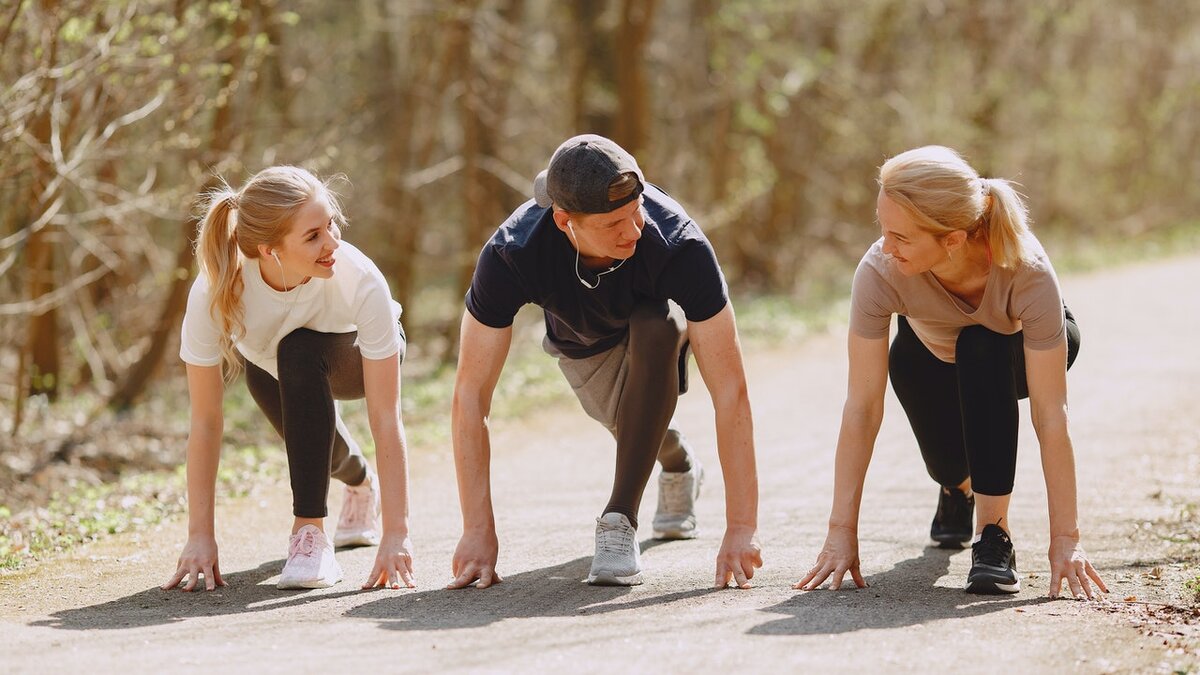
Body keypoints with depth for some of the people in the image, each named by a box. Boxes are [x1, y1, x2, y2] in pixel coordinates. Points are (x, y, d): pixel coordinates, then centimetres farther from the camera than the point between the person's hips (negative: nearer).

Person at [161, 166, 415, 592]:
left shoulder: (359, 281, -40)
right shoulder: (215, 293, -37)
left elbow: (386, 419, -37)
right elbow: (205, 422, -30)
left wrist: (396, 535, -41)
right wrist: (199, 537, -30)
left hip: (354, 356, -3)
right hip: (268, 367, 3)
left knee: (299, 353, -33)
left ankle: (311, 533, -25)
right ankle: (361, 485, 37)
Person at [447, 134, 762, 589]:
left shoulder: (679, 246, -43)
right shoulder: (511, 255, -39)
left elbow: (730, 390, -42)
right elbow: (470, 396, -34)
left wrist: (741, 529, -48)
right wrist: (478, 532, -37)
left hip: (659, 318, -2)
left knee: (654, 331, -33)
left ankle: (620, 521, -24)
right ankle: (679, 466, 42)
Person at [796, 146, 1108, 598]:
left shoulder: (1027, 272, -41)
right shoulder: (880, 271, -37)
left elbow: (1050, 416, -38)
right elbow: (861, 408, -32)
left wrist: (1064, 538, -39)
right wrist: (842, 531, -33)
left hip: (1019, 352, -2)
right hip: (930, 353, 3)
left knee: (980, 350, -34)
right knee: (948, 468, -17)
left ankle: (993, 535, -25)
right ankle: (958, 487, 24)